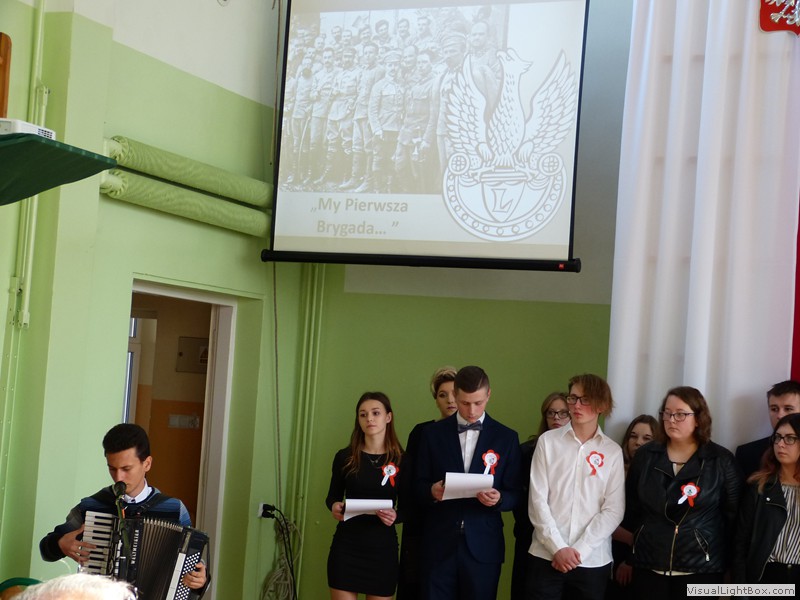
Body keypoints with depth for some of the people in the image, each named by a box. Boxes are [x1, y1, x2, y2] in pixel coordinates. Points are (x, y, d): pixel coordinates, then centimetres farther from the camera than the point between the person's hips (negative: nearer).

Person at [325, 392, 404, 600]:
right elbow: (332, 497, 11)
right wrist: (334, 506, -11)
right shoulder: (344, 457, 1)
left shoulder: (401, 460, -1)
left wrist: (395, 516, -17)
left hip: (383, 547, 0)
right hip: (346, 545, 0)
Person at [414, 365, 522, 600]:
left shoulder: (507, 437, 5)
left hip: (483, 546, 0)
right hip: (440, 544, 0)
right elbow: (418, 486, 7)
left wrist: (498, 499, -17)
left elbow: (515, 494, 5)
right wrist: (432, 491, -15)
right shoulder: (433, 433, 6)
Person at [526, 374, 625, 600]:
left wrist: (579, 550, -9)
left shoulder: (613, 451, 3)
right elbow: (537, 499, -1)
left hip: (593, 561, 1)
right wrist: (558, 548, -9)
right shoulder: (548, 441, 1)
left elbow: (613, 510, -1)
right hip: (546, 556, -1)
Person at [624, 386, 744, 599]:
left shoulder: (722, 460, -1)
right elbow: (630, 509, 11)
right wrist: (628, 558, 12)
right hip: (648, 567, 2)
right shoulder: (645, 456, 6)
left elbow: (733, 516, 1)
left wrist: (727, 565, 1)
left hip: (701, 569, -2)